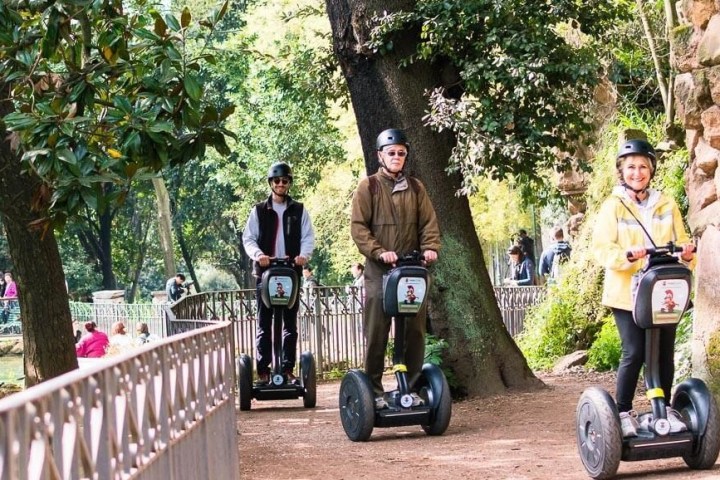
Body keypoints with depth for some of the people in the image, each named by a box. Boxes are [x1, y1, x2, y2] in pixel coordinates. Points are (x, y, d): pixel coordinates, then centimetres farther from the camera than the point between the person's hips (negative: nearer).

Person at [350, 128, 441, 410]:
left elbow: (429, 223, 10)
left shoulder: (415, 187, 13)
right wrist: (379, 252, -18)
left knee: (415, 332, 4)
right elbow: (358, 227, -4)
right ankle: (374, 391, 5)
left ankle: (410, 387, 14)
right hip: (379, 271, -3)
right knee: (376, 334, -2)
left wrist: (430, 247, -9)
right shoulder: (368, 187, 2)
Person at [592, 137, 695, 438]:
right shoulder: (613, 207, 1)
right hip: (627, 293, -4)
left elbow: (680, 241, 14)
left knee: (665, 352, 6)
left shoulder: (667, 205, 13)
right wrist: (628, 255, -25)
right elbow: (602, 249, -6)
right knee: (634, 353, -9)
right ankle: (624, 413, 4)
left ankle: (664, 409, 22)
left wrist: (687, 254, -10)